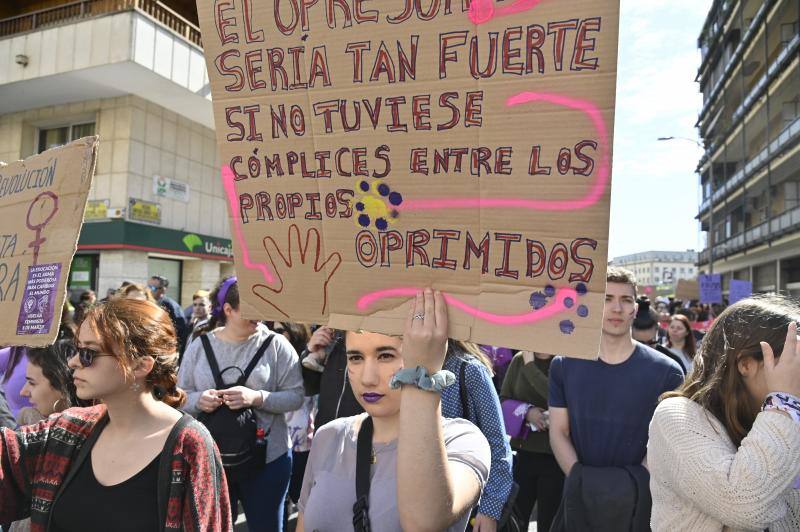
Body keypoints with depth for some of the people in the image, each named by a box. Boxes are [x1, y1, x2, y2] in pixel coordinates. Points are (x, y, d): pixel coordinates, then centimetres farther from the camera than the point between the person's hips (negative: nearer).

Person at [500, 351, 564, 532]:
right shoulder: (519, 360, 2)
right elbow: (502, 401, 5)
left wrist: (530, 365, -18)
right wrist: (526, 412, -13)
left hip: (555, 456, -3)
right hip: (522, 453, 3)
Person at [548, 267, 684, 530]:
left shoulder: (666, 372, -7)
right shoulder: (564, 366, -3)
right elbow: (558, 432, -2)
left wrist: (637, 485, -16)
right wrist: (581, 481, -14)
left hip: (638, 500, -1)